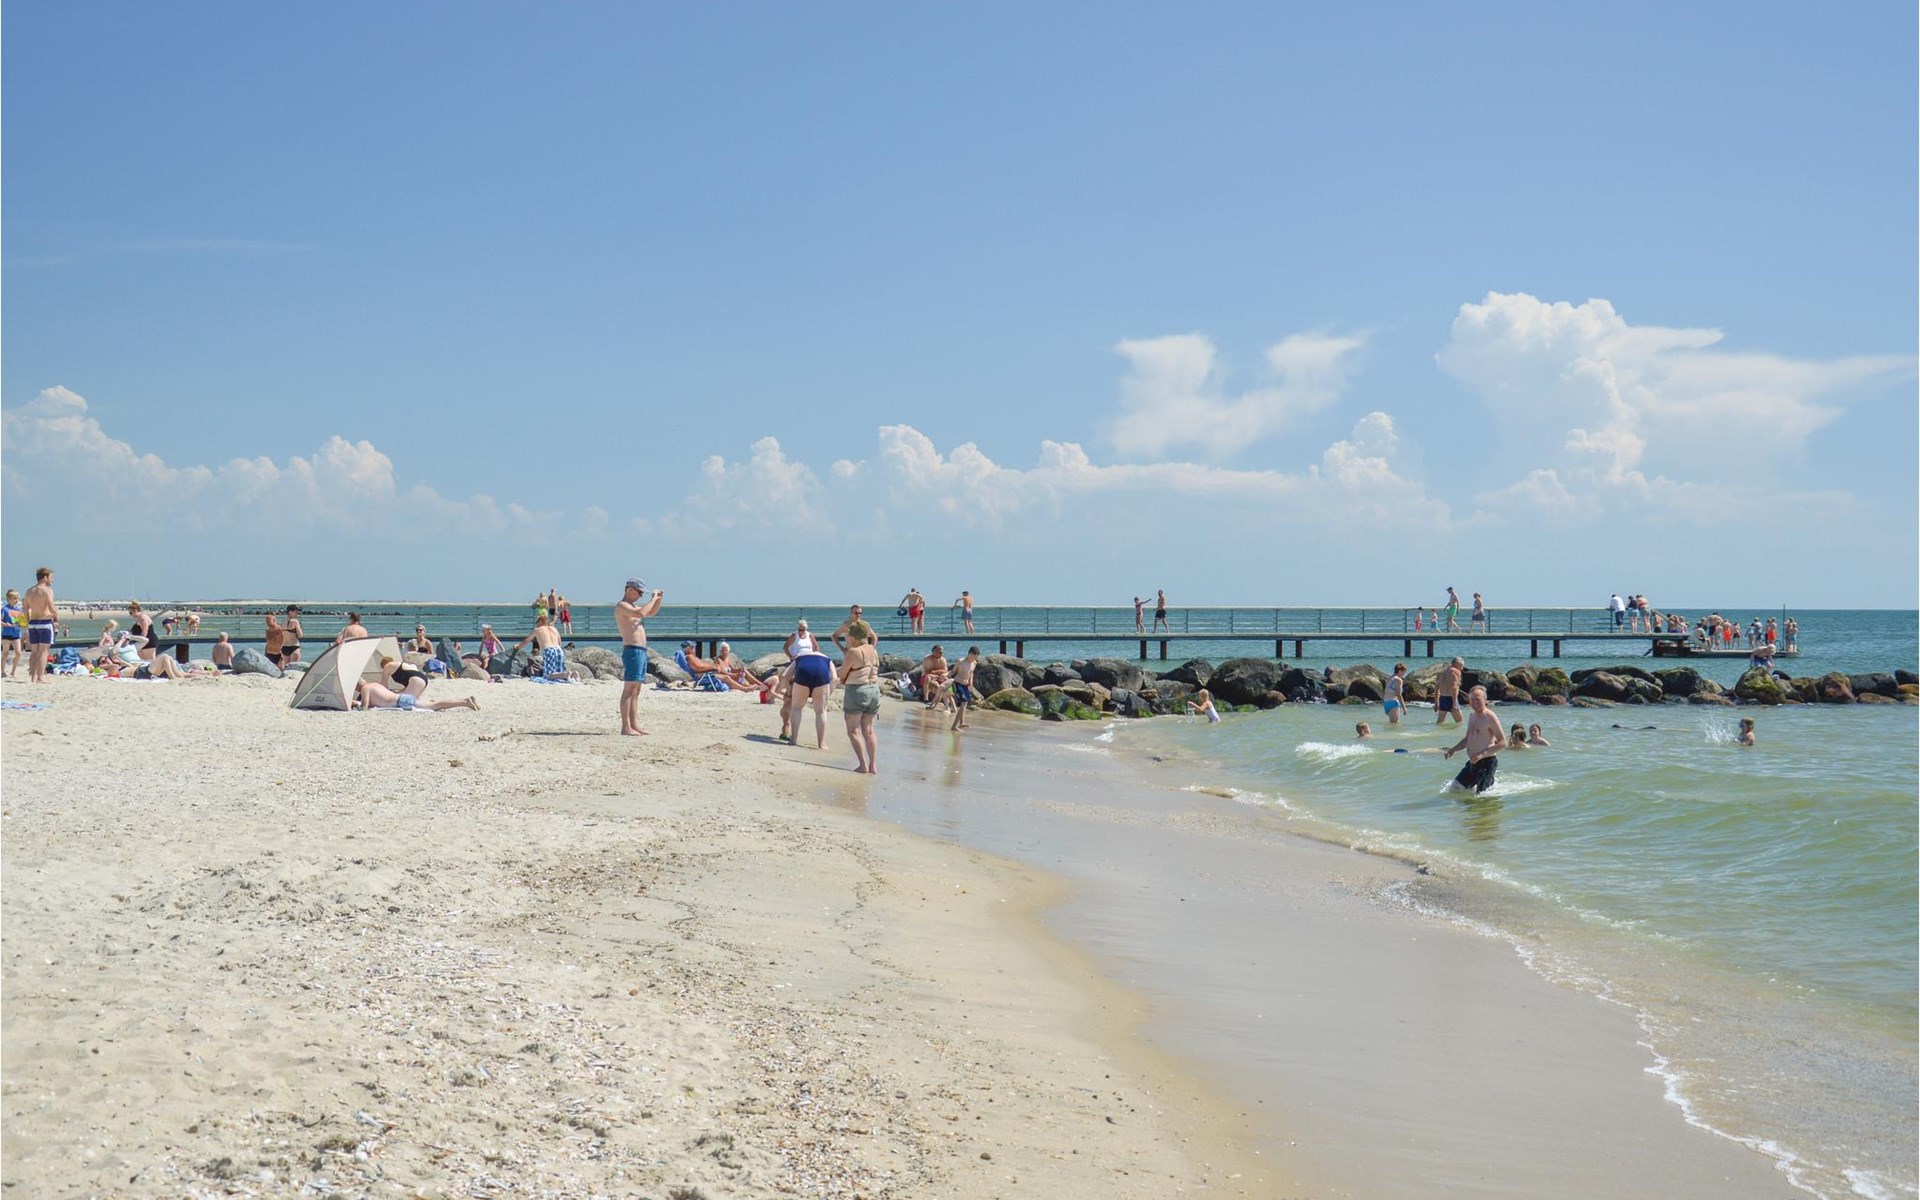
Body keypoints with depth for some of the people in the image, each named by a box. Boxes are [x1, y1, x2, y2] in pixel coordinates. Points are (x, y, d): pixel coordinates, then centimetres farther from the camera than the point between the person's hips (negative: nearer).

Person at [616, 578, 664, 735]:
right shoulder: (621, 606, -9)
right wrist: (653, 598, -16)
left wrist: (659, 599, 16)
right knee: (629, 690, -11)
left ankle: (634, 725, 12)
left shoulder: (633, 606, 20)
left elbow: (651, 612, 33)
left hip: (641, 651, 10)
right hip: (632, 650, -10)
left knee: (636, 691, 10)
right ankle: (625, 727, -13)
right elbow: (641, 613, -26)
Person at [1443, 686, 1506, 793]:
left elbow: (1503, 743, -17)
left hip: (1487, 762, -9)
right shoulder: (1472, 717, 14)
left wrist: (1482, 755, -24)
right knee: (1456, 787, 8)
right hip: (1473, 762, 9)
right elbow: (1467, 739, 27)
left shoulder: (1489, 717, -13)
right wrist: (1453, 749, 8)